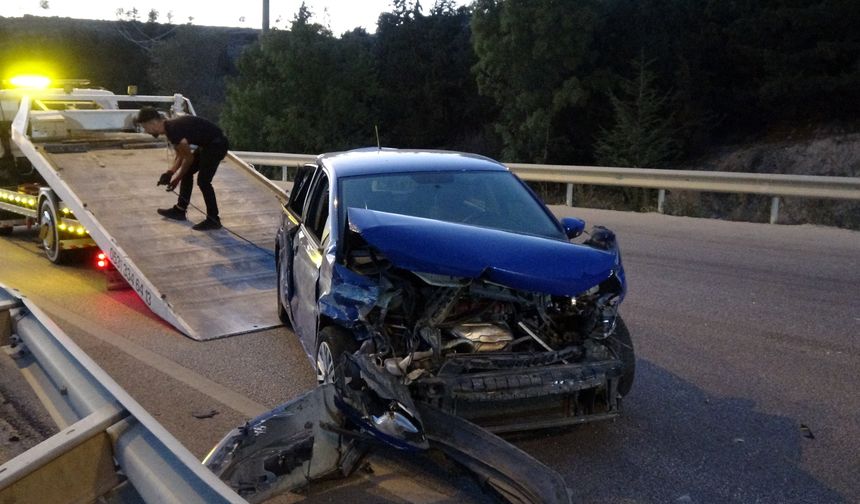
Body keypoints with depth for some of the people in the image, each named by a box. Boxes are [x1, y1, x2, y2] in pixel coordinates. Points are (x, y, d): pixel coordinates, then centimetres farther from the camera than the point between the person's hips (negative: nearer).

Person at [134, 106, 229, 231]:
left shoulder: (173, 130, -24)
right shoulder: (170, 127, 6)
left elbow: (189, 157, -14)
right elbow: (180, 155, 16)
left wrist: (177, 178, -4)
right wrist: (170, 172, 3)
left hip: (217, 143, -11)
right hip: (207, 144, 11)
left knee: (203, 181, -12)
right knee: (187, 172, 15)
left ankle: (213, 220, -3)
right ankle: (179, 210, 25)